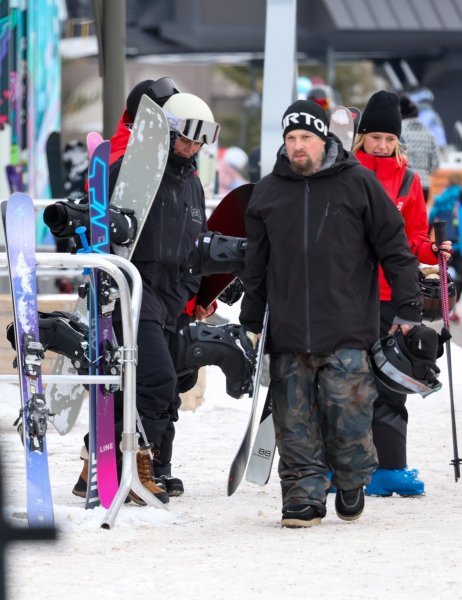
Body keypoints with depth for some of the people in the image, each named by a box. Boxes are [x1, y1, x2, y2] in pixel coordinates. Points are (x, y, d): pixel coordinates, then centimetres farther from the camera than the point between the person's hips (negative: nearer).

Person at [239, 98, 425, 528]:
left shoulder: (358, 184, 1)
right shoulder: (268, 192, 11)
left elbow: (394, 248, 4)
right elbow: (255, 266, 19)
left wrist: (408, 310, 1)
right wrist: (251, 323, 17)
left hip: (347, 333, -3)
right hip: (289, 332, 3)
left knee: (348, 413, -7)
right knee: (295, 422, 1)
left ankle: (352, 483, 13)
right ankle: (303, 495, 8)